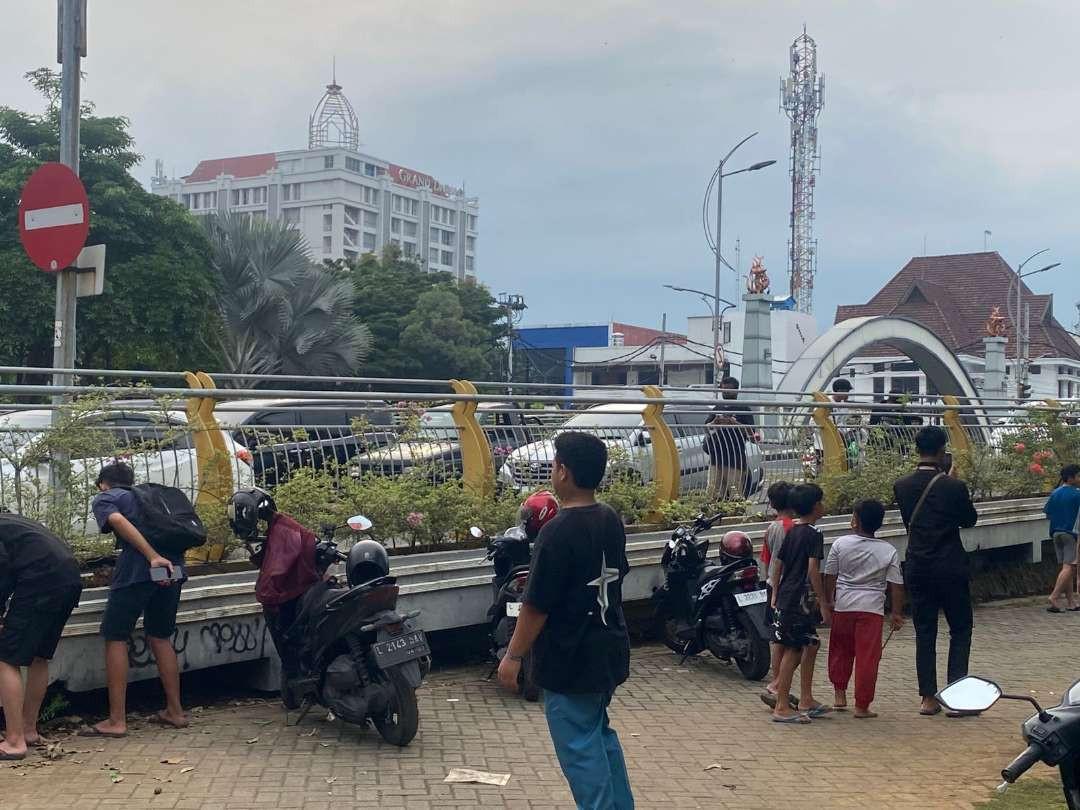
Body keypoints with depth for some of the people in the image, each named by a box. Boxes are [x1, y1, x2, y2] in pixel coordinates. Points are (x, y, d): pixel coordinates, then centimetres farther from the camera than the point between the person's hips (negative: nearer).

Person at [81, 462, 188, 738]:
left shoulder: (104, 499, 12)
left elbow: (119, 521, -8)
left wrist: (153, 557, -16)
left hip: (135, 570, -6)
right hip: (174, 567, 6)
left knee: (115, 639, 3)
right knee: (161, 638, 18)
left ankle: (117, 721, 2)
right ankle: (175, 711, 21)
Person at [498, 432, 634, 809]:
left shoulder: (558, 531, -22)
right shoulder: (611, 520, 3)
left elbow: (537, 605, -20)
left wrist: (513, 656, -11)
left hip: (570, 660, -9)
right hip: (610, 650, 9)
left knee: (580, 748, 2)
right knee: (601, 735, 22)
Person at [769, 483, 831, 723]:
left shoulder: (792, 532, 12)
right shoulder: (814, 534, -12)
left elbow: (778, 564, 16)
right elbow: (813, 570, -20)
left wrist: (775, 593, 24)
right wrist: (823, 602, -16)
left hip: (785, 596, 9)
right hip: (800, 599, -9)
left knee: (810, 646, 17)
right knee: (793, 650, -6)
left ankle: (806, 701, 23)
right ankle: (781, 707, -4)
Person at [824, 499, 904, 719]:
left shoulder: (840, 544, -2)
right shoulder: (889, 551, -2)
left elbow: (829, 577, 2)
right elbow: (896, 585, -3)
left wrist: (828, 602, 12)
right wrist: (897, 614, 4)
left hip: (843, 605, 1)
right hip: (872, 608, -1)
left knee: (840, 650, 20)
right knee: (867, 658, 2)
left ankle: (839, 694, 25)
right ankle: (862, 706, 4)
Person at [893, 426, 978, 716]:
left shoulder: (902, 487, -2)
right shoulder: (954, 487, -13)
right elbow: (970, 520, 3)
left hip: (917, 569, 3)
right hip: (950, 568, -3)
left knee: (924, 634, 9)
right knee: (960, 630, 9)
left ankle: (928, 698, 11)